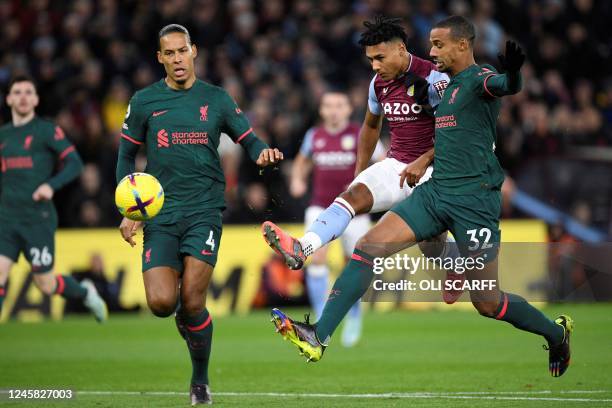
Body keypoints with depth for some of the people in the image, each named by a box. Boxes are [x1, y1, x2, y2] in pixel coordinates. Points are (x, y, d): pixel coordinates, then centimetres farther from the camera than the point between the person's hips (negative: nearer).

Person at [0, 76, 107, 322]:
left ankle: (85, 293, 33)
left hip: (38, 219, -4)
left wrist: (52, 185, -24)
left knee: (46, 285, 3)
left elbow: (75, 163, -9)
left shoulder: (47, 131, -2)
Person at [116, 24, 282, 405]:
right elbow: (126, 155, 14)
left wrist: (263, 152, -15)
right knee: (161, 302, -15)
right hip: (160, 213, 1)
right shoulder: (144, 101, 7)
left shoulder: (216, 99, 7)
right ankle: (184, 311, 23)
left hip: (204, 210, -1)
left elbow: (248, 138, 11)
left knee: (192, 301, -13)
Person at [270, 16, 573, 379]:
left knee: (487, 302, -1)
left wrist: (512, 73, -57)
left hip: (474, 200, -8)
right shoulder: (447, 86, 16)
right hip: (433, 192, 8)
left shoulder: (480, 79, -10)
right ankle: (319, 337, -12)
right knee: (367, 248, -8)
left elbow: (506, 87, -35)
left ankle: (556, 333, 26)